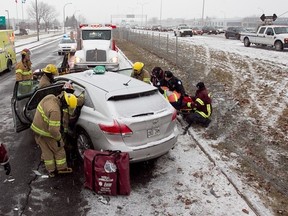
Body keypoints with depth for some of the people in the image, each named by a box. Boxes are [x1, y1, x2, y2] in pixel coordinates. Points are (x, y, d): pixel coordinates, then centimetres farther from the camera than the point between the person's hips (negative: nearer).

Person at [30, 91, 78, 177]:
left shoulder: (50, 97, -11)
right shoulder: (55, 111, -36)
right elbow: (53, 130, -32)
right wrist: (59, 139, -17)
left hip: (37, 128, 8)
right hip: (46, 132, -8)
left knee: (46, 151, 21)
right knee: (59, 150, 15)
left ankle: (51, 171, 34)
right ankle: (62, 168, 31)